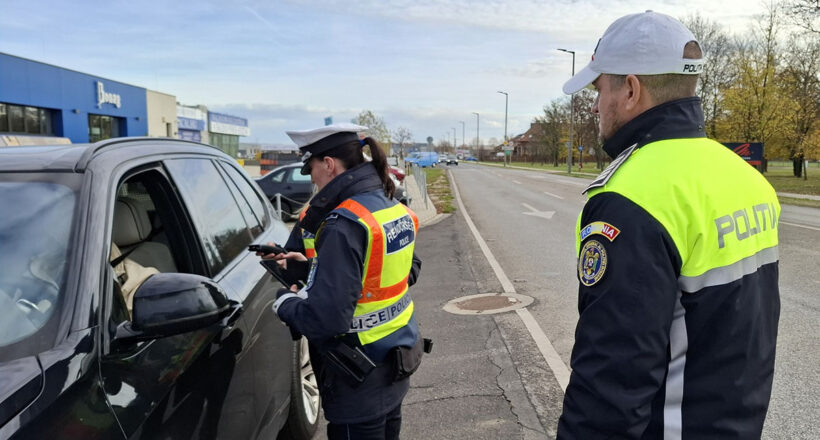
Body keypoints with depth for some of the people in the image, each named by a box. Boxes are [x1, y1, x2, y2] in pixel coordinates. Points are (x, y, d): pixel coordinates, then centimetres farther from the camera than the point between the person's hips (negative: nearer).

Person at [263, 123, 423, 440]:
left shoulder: (343, 224, -26)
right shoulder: (395, 209, 1)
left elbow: (325, 318, -30)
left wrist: (285, 302, -8)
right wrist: (317, 263, 8)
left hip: (360, 380, -8)